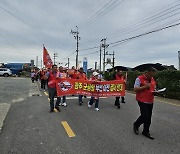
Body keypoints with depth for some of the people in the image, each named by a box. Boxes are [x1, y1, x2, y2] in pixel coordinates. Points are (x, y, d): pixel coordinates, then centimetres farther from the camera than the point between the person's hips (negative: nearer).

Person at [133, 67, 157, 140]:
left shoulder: (153, 80, 13)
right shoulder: (139, 79, -9)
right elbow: (135, 89, -13)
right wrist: (145, 87, -20)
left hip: (150, 101, 7)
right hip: (142, 101, -7)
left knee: (149, 117, 9)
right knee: (145, 116, -10)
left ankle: (146, 132, 25)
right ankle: (136, 125, 19)